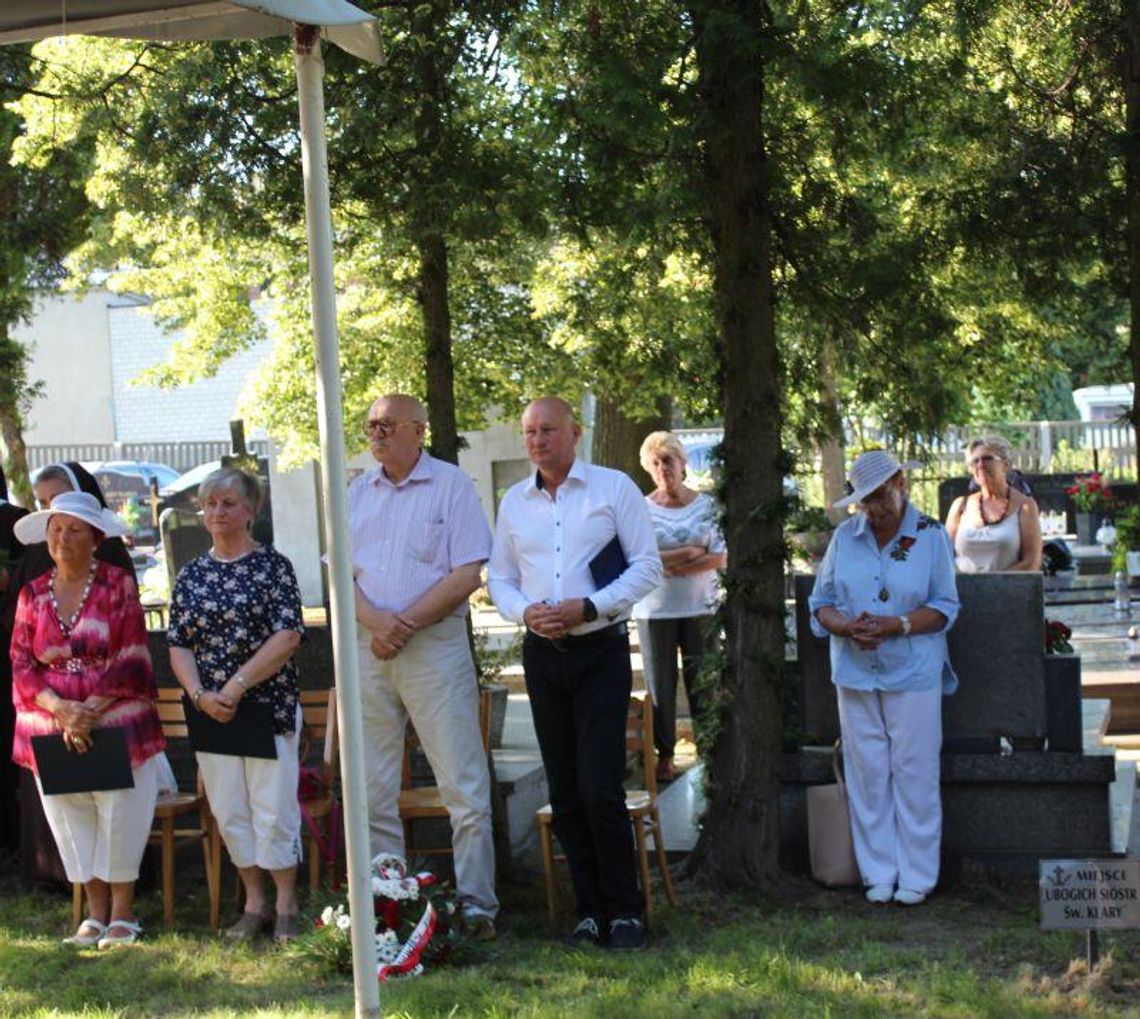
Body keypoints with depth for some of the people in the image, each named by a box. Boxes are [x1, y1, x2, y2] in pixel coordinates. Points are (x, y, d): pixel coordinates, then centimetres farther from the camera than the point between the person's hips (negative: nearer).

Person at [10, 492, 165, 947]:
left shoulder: (117, 584, -4)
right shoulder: (33, 594, 7)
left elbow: (130, 661, -8)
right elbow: (21, 665, 3)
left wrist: (90, 712, -17)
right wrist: (62, 709, -13)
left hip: (116, 725, -4)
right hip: (52, 729, 4)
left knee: (120, 821, 0)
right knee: (74, 825, 9)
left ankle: (123, 915, 12)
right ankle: (96, 914, 20)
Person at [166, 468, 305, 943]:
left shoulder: (273, 566, -2)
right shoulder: (191, 575, 10)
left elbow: (288, 636, -11)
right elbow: (178, 645, 8)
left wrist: (237, 685, -16)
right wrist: (199, 694, -9)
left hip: (269, 706, -4)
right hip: (211, 710, 4)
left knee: (274, 810, -3)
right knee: (229, 811, 8)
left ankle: (286, 907, 9)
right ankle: (254, 903, 20)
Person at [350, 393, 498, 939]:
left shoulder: (452, 485, -1)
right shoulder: (358, 493, 14)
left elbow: (467, 575, -8)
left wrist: (406, 623, -13)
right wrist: (374, 618, -10)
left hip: (435, 645, -5)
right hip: (368, 649, 5)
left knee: (465, 785, -5)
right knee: (371, 788, 7)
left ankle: (476, 904, 0)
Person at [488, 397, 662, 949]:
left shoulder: (614, 488, -1)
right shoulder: (514, 502, 12)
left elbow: (647, 565, -3)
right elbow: (499, 578, 15)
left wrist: (589, 607, -15)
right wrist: (525, 611, -7)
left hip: (601, 650, -4)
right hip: (542, 655, 5)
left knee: (600, 788, -11)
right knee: (564, 793, 6)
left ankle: (624, 909, 0)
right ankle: (590, 909, 14)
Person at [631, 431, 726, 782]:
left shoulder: (706, 506, 4)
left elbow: (721, 556, -3)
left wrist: (668, 564, -14)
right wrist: (689, 552, -15)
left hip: (700, 608, 0)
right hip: (654, 609, 0)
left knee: (703, 683, 1)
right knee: (660, 685, 3)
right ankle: (664, 755, 12)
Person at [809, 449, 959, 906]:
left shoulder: (930, 536, -2)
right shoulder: (845, 537, 6)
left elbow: (944, 607, -2)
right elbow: (820, 603, 9)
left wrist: (897, 625, -18)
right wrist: (846, 626, -12)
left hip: (913, 675, -2)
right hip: (856, 674, 3)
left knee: (914, 774, 0)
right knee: (867, 775, 5)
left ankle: (917, 876, 11)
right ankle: (879, 873, 14)